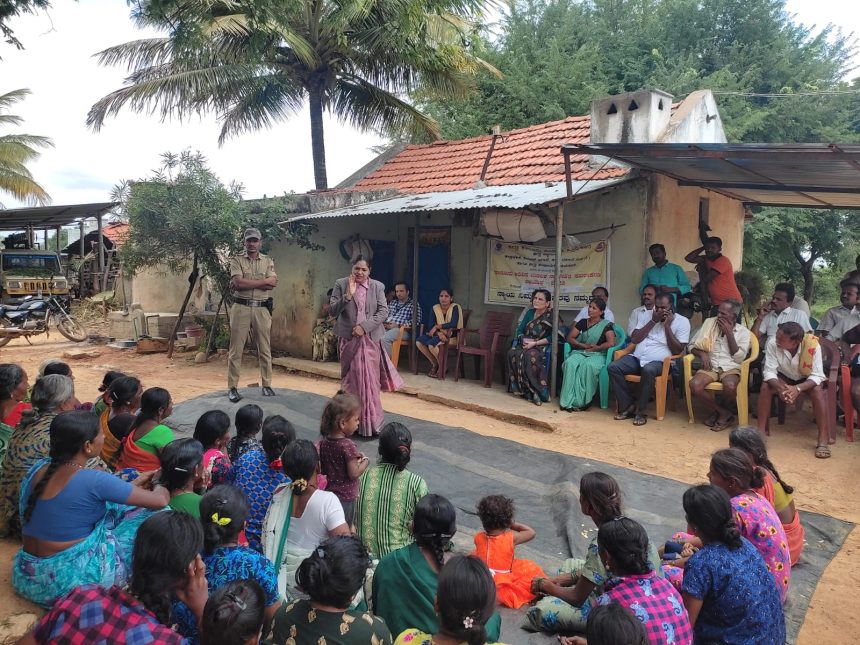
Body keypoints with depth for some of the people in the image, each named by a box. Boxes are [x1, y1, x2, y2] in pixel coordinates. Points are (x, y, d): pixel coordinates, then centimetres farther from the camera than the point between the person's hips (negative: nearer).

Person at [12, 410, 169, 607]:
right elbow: (160, 501, -15)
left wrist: (133, 486, 17)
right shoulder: (93, 480, -22)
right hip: (71, 580, -8)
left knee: (113, 507, 18)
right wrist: (161, 487, 8)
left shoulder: (38, 469, -1)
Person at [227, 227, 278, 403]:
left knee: (265, 349, 8)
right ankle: (232, 388, 8)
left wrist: (246, 283, -11)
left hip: (262, 309, 2)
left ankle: (267, 385, 18)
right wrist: (264, 281, -10)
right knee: (236, 349, 1)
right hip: (241, 308, -2)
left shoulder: (268, 261, 8)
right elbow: (239, 283, -14)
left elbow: (272, 285, -7)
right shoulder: (237, 260, 3)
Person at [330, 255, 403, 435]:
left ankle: (370, 422, 8)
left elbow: (383, 311, -3)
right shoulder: (341, 284, 0)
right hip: (348, 339, 0)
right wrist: (348, 295, -19)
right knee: (350, 379, 8)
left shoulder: (377, 286, 2)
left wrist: (364, 326, -14)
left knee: (369, 379, -2)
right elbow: (333, 311, -5)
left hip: (369, 338, 0)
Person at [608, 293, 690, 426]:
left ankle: (640, 410, -21)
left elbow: (677, 351, -6)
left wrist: (667, 326, -9)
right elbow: (634, 339, 3)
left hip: (659, 362, -4)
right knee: (613, 367, -21)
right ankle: (628, 406, -12)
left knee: (648, 370, -39)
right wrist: (653, 321, -3)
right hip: (637, 357, 5)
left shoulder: (682, 321, 2)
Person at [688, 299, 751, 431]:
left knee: (730, 386, -37)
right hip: (711, 367, 2)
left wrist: (729, 333, -9)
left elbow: (739, 358, -7)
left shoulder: (743, 331, 3)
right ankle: (724, 413, -9)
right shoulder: (709, 323, 9)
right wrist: (702, 354, -9)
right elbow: (692, 345, 12)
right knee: (694, 384, -29)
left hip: (731, 368, -2)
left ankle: (718, 411, -3)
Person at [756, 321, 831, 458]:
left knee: (817, 390, -31)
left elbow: (817, 376, -30)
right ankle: (761, 430, -16)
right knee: (766, 386, -26)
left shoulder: (813, 345, -31)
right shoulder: (772, 344, -28)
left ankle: (823, 438, -25)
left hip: (808, 379, -1)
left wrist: (798, 389, -47)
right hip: (785, 378, 1)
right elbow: (769, 371, -25)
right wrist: (780, 388, -44)